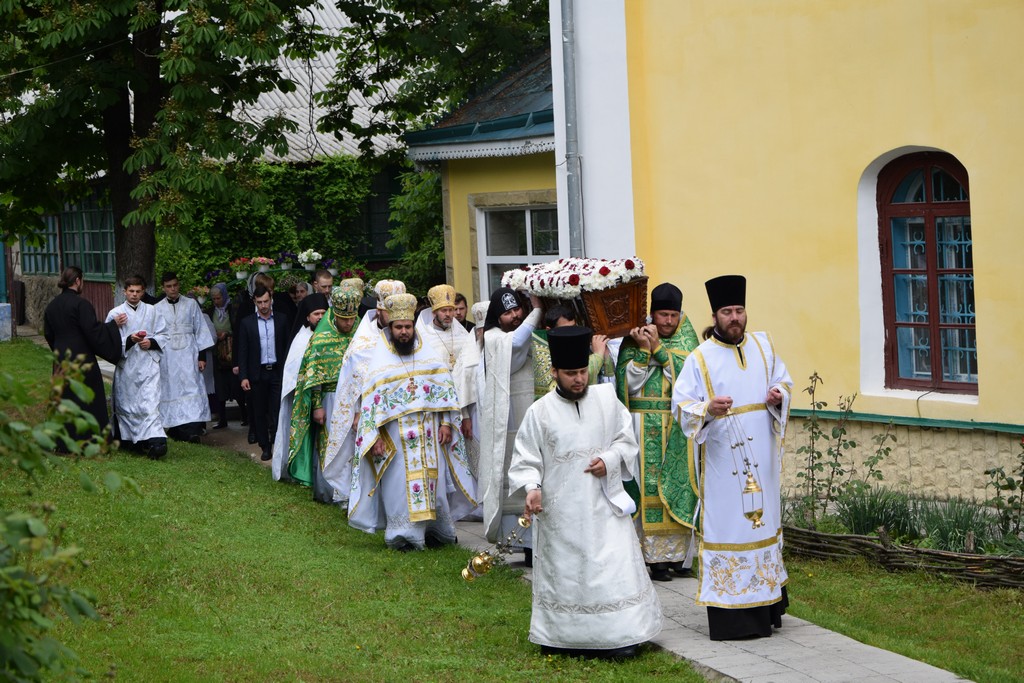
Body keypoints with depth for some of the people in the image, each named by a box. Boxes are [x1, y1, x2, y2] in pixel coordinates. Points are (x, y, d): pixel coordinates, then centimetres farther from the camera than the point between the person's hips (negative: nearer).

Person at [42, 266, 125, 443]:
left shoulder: (52, 306, 8)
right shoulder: (80, 304, -15)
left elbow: (48, 334, 15)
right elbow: (92, 330, -19)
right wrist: (113, 324, -8)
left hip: (61, 360, 7)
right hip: (81, 359, -7)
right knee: (88, 402, 2)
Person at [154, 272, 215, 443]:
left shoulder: (191, 304, 5)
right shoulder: (157, 308, 6)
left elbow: (200, 330, 5)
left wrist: (201, 356, -1)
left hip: (188, 354, -1)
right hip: (167, 356, 1)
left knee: (192, 388, -12)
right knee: (172, 390, 2)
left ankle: (193, 430, -20)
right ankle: (176, 429, 10)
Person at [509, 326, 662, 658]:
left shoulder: (606, 398, 2)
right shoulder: (539, 412, -3)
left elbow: (627, 440, 10)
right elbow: (526, 458, 0)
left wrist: (609, 460, -8)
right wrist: (531, 487, -16)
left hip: (604, 505, 1)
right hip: (560, 511, -1)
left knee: (615, 565, -3)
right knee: (563, 569, 5)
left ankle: (619, 637, 4)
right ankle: (562, 638, 16)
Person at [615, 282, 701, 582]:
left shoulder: (686, 337, 7)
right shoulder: (635, 336, 3)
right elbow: (629, 382, -5)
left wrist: (658, 347, -13)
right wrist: (643, 349, -16)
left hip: (679, 427, 2)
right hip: (646, 426, -2)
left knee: (678, 485, 2)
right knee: (650, 487, -5)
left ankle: (677, 554, 9)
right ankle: (655, 557, -1)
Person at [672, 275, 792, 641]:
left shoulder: (763, 345, 8)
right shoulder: (700, 358, -5)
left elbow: (783, 379, 19)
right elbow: (682, 405, -8)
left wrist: (778, 395, -4)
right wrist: (708, 409, -28)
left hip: (761, 457, 5)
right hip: (721, 459, -5)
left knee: (764, 519, 11)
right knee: (727, 524, -5)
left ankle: (766, 607, 22)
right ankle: (731, 617, -2)